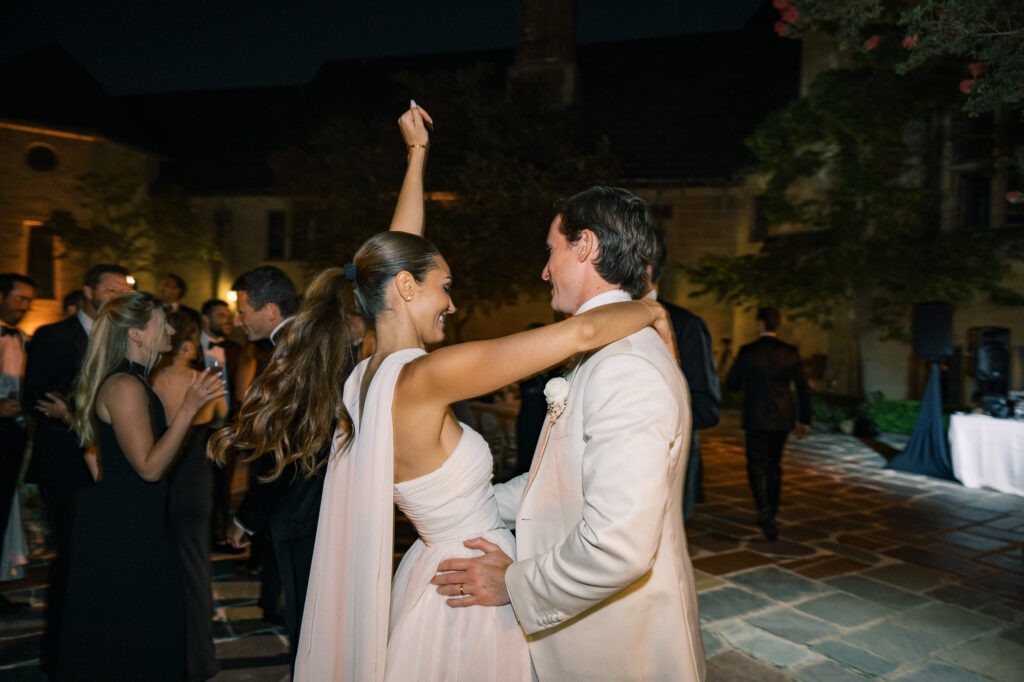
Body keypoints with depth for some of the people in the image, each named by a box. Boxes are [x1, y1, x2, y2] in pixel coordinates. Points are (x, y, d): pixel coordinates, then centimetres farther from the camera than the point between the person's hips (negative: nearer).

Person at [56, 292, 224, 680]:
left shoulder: (128, 381, 11)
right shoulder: (126, 386, -20)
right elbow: (149, 467, -23)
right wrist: (189, 406, -25)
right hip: (124, 527, -10)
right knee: (129, 638, 4)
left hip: (127, 521, 10)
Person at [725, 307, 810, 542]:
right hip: (783, 418, 4)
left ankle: (765, 512, -20)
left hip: (756, 418, -4)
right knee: (774, 465, 18)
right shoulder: (791, 352, 1)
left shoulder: (747, 352, -9)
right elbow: (803, 388, 3)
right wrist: (803, 420, 11)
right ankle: (771, 512, 28)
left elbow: (731, 384, -2)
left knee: (757, 466, 1)